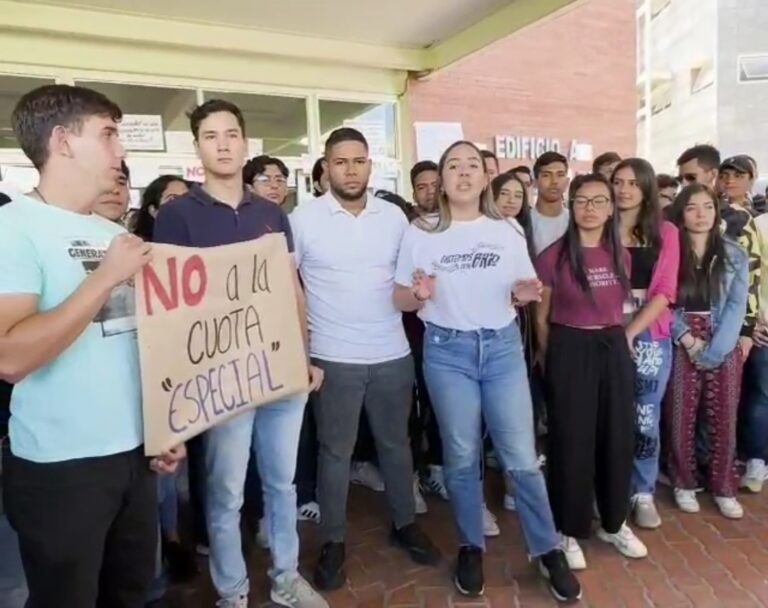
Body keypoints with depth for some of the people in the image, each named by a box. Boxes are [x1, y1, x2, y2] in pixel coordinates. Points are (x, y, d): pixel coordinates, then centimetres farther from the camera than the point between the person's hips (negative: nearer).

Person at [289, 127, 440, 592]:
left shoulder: (395, 216, 4)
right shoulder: (304, 219, -5)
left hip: (394, 354, 3)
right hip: (333, 358, -3)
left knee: (396, 443, 17)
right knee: (336, 451, 9)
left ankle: (405, 524, 37)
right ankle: (333, 542, 26)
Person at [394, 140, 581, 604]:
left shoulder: (508, 230, 6)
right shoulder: (421, 233, 0)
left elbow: (521, 291, 11)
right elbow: (401, 299, 2)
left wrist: (523, 294, -11)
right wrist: (419, 295, -20)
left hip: (503, 346, 1)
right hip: (447, 351, -1)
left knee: (522, 457, 2)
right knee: (462, 456, 8)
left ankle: (548, 551, 22)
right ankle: (471, 547, 29)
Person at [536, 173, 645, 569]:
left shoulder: (621, 256, 6)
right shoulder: (554, 257, -9)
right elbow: (541, 317, -1)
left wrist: (617, 338, 13)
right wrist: (550, 361, 4)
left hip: (614, 349, 5)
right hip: (570, 351, -5)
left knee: (618, 437, 12)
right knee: (572, 441, 3)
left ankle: (614, 523, 32)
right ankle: (569, 530, 20)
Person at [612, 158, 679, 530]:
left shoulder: (665, 233, 6)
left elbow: (665, 292, -2)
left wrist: (630, 332, -12)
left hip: (650, 337, 1)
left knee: (645, 419, 5)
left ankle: (644, 493, 22)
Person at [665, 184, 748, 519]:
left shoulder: (734, 254, 4)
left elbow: (736, 306, -3)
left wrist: (715, 349, -13)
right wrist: (688, 340, -13)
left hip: (724, 347, 1)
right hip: (681, 346, -1)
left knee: (724, 419, 6)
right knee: (681, 418, 3)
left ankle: (724, 488, 21)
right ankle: (684, 484, 19)